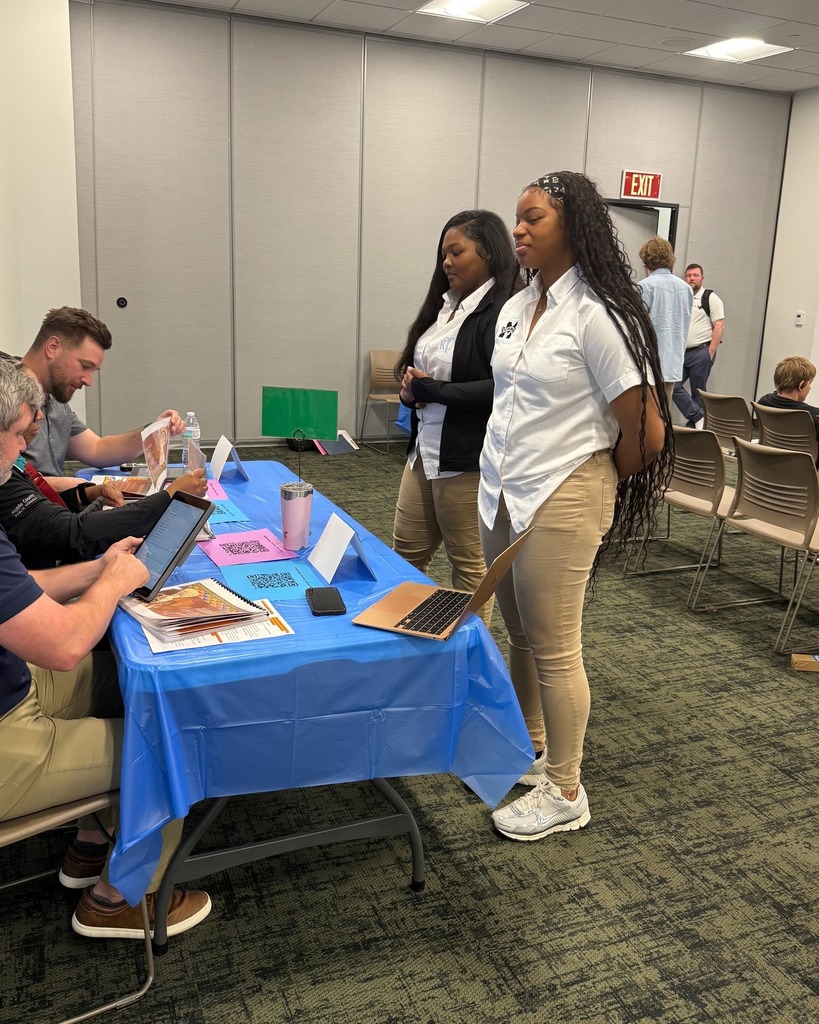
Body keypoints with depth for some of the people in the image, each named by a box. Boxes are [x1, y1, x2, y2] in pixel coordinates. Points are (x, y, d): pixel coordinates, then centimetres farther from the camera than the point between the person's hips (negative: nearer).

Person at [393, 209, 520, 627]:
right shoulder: (445, 305, 13)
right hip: (424, 450, 9)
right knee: (405, 553, 15)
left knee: (469, 563, 5)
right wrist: (411, 391, 0)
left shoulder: (503, 310, -14)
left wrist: (430, 389, -16)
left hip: (468, 459, -9)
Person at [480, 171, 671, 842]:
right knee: (520, 635, 18)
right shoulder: (516, 308, 10)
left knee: (553, 649, 2)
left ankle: (564, 794, 20)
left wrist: (599, 486, 1)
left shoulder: (597, 316, -15)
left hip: (561, 501, -7)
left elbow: (646, 431, -14)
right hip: (501, 493, 8)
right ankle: (529, 751, 39)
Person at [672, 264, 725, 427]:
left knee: (698, 392, -1)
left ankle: (692, 425, 7)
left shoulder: (710, 298, 0)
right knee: (673, 386, -6)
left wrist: (711, 352, -13)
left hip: (701, 353, -5)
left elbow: (719, 326, -6)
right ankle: (699, 417, -2)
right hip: (681, 353, 5)